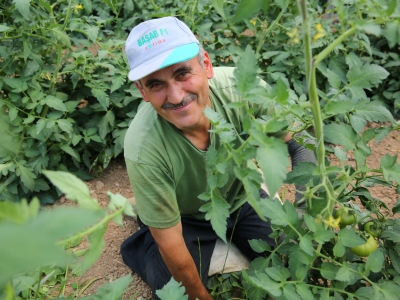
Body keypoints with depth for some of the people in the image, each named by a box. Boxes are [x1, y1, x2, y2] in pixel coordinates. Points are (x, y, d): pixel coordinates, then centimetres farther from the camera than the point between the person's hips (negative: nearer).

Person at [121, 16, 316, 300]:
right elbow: (171, 247, -23)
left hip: (242, 198, 3)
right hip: (186, 218, -2)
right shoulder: (144, 150, -37)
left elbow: (302, 144, -14)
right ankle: (140, 246, 20)